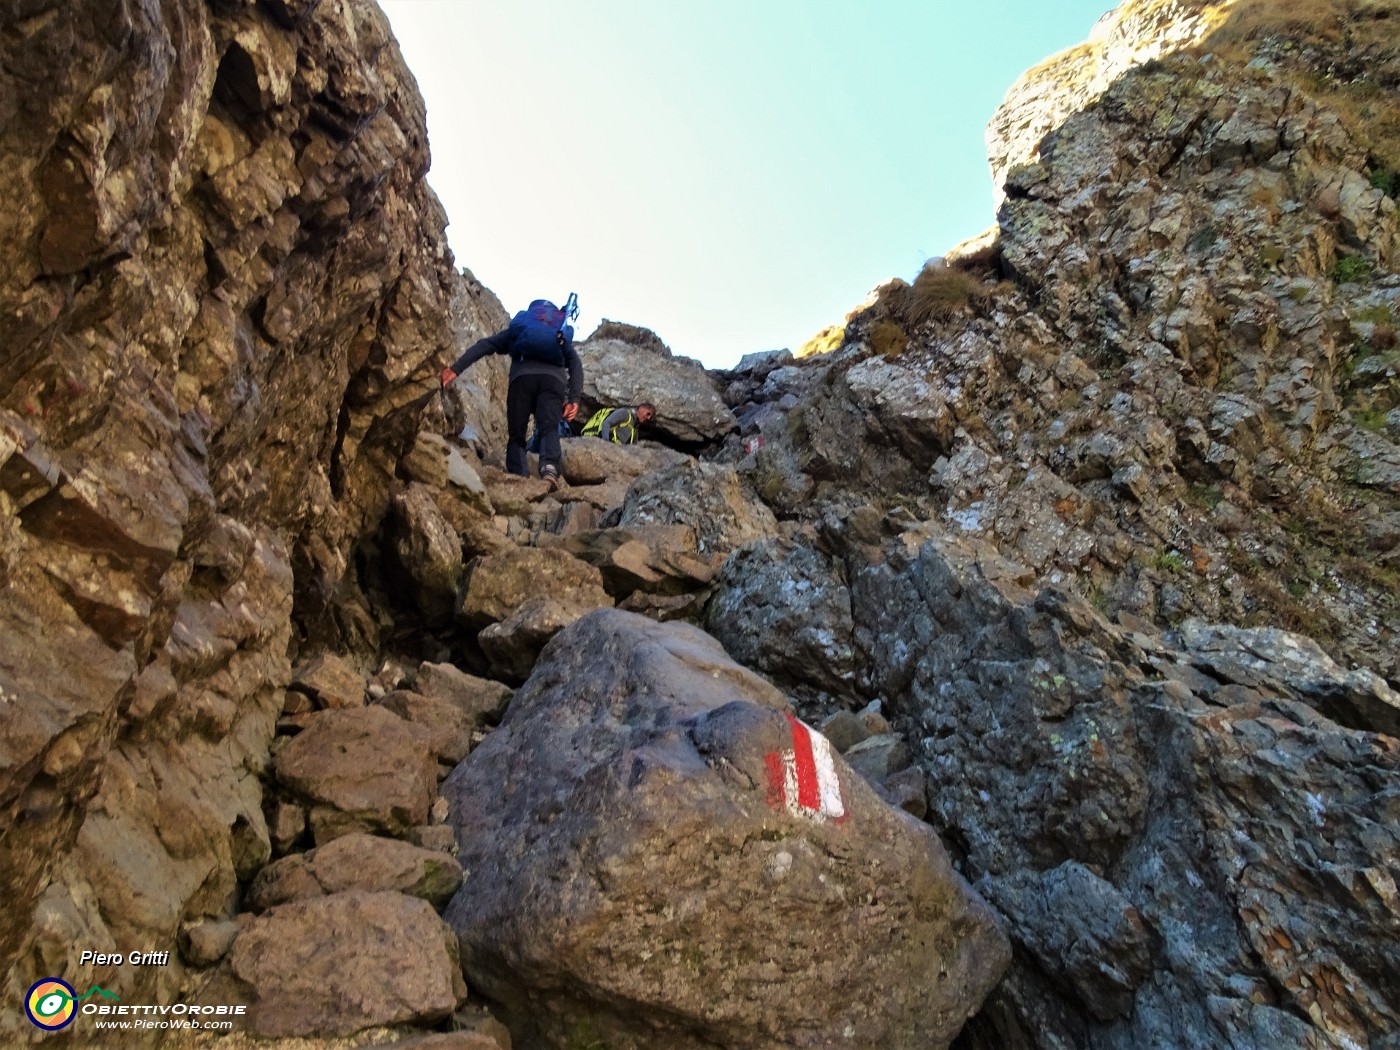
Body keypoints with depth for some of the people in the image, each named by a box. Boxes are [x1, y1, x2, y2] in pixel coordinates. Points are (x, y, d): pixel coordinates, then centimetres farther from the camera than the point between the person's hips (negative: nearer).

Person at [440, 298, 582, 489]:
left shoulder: (515, 331, 34)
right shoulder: (563, 339, 36)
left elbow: (485, 345, 18)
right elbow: (576, 364, 16)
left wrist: (456, 368, 8)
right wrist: (574, 399, 5)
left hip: (522, 376, 0)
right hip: (554, 379, 0)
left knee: (516, 435, 6)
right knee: (549, 429, -8)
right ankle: (549, 467, -38)